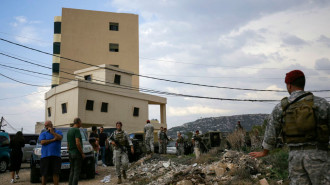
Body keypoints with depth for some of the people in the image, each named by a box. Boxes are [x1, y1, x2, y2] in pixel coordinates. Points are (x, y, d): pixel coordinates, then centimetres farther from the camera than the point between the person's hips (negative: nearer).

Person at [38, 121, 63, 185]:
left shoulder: (58, 132, 13)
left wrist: (52, 132, -7)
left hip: (56, 156, 0)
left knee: (56, 173, -3)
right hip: (45, 156, 0)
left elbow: (60, 138, -8)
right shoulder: (43, 134, 11)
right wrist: (53, 139, -9)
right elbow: (42, 142, -7)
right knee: (44, 173, 0)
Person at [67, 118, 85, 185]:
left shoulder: (69, 130, 14)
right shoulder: (77, 130, -13)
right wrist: (82, 153, -15)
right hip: (77, 153, -8)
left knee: (72, 171, 13)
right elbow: (77, 143, -21)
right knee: (77, 172, -6)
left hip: (71, 153, 8)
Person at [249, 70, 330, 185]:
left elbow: (271, 133, 10)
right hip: (316, 154, -2)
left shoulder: (280, 107, 4)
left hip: (295, 155, 3)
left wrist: (264, 152, 26)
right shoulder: (320, 103, -4)